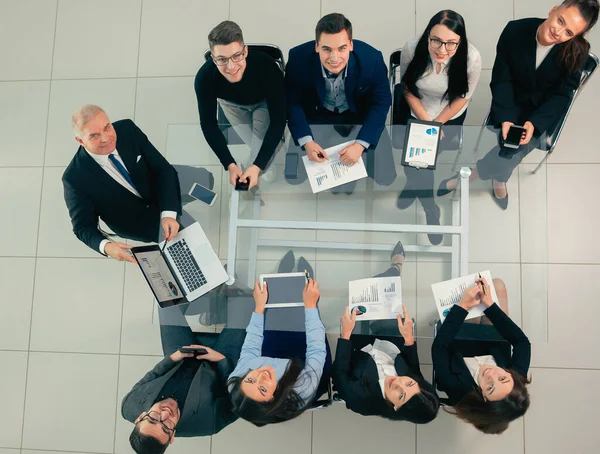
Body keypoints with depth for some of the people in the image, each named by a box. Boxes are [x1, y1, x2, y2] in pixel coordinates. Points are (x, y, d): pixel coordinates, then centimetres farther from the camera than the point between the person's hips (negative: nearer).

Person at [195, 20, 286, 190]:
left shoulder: (266, 67, -43)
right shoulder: (204, 78, -37)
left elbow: (278, 119, -36)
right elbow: (209, 124, -23)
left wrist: (257, 166, -41)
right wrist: (230, 165, -32)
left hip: (263, 102, -1)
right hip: (232, 103, 2)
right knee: (258, 147, -1)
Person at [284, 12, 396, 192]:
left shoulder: (372, 59, -27)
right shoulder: (298, 58, -27)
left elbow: (381, 103, -14)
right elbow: (292, 102, -13)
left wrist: (360, 144, -25)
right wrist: (307, 142, -26)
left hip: (362, 118, 0)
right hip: (316, 117, 0)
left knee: (385, 178, -8)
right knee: (294, 177, -9)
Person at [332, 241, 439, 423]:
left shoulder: (362, 399, -46)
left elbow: (340, 374, -28)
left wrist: (346, 333, -33)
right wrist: (408, 338, -23)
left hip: (359, 353, -2)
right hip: (387, 347, 2)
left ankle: (395, 270, 34)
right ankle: (396, 268, 38)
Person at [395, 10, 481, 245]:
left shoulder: (471, 58, -29)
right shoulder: (411, 49, -27)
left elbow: (462, 97, -12)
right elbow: (408, 89, -11)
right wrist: (425, 123, -15)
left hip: (450, 115, -1)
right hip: (414, 109, 1)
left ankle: (414, 187, 27)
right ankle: (429, 207, 23)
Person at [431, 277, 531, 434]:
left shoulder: (458, 391, -43)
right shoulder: (517, 377, -37)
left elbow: (438, 347, -36)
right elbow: (522, 341, -25)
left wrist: (462, 306, -39)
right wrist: (489, 304, -33)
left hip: (460, 340, -1)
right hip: (492, 341, 2)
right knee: (497, 284, 6)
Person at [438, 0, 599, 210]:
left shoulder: (577, 51, -21)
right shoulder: (515, 31, -21)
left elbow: (561, 96, -13)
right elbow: (501, 79, -15)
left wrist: (534, 122, -30)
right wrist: (505, 118, -26)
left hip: (546, 109, 0)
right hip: (514, 103, 0)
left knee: (523, 141, -24)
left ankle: (469, 176, -4)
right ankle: (499, 179, 5)